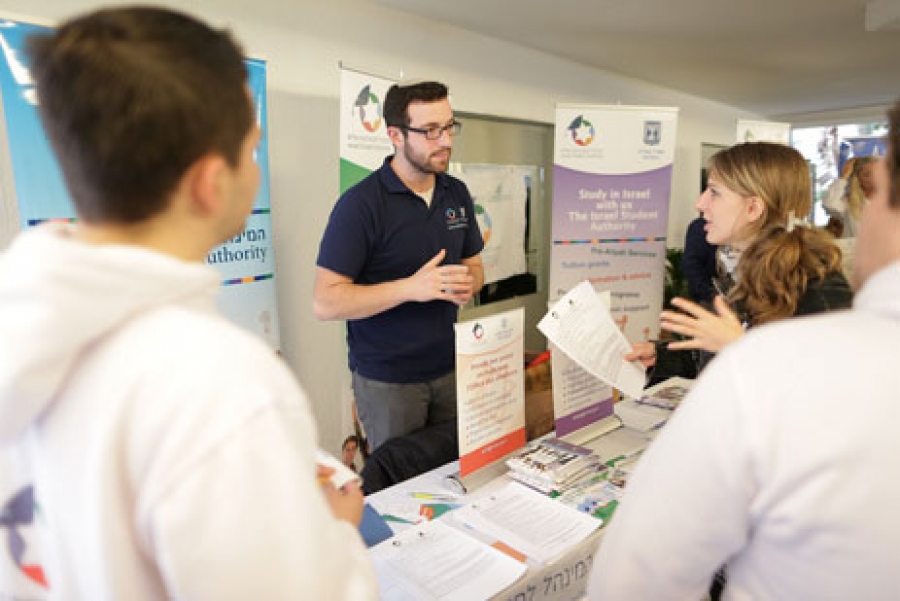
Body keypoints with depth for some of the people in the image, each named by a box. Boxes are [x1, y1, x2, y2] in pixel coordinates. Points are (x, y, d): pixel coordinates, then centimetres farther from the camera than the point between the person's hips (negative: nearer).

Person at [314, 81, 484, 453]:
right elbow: (325, 303, -18)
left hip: (450, 367, 5)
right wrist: (411, 287, -27)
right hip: (387, 379, -5)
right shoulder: (360, 203, -16)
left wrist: (467, 284, -9)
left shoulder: (457, 193, 4)